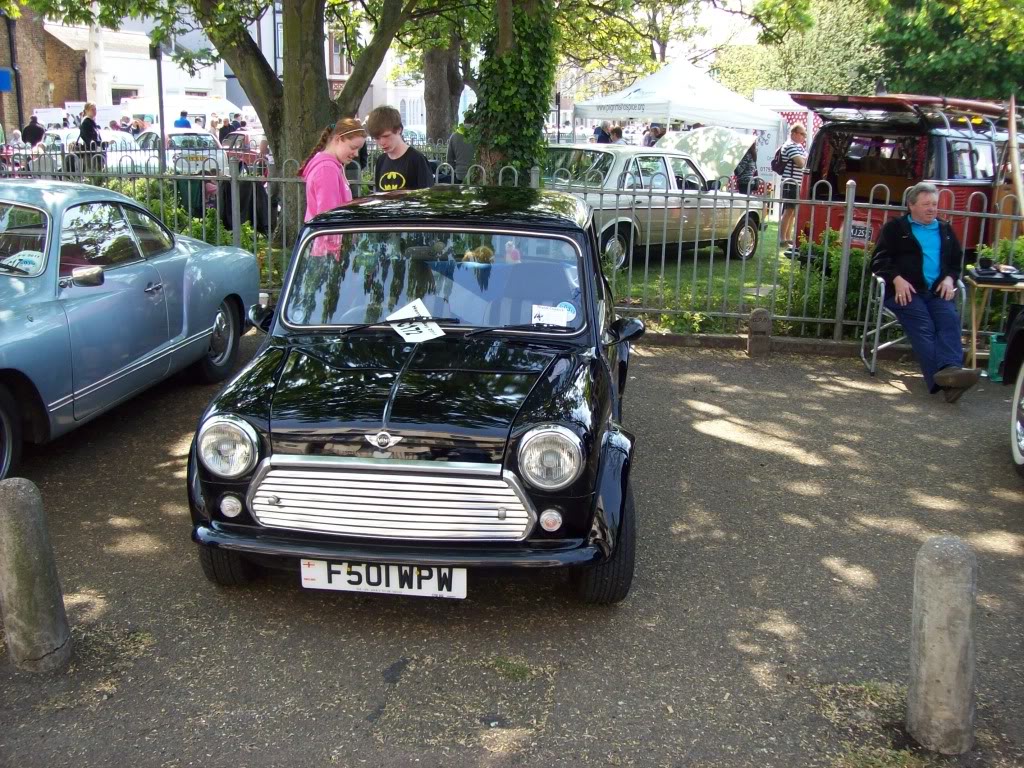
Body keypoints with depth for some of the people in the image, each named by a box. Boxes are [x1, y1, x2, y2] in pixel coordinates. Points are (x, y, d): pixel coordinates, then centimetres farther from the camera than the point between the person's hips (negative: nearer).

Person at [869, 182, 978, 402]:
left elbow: (956, 261, 29)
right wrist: (897, 279, -11)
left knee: (950, 319, -28)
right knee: (923, 326, -29)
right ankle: (943, 380, -45)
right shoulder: (895, 228, 15)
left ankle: (950, 370, -49)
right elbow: (879, 260, 6)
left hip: (937, 291, 4)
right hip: (905, 290, -4)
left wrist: (950, 278, 6)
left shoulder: (945, 231, 29)